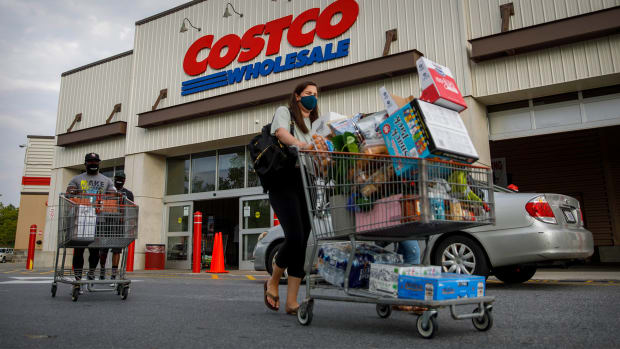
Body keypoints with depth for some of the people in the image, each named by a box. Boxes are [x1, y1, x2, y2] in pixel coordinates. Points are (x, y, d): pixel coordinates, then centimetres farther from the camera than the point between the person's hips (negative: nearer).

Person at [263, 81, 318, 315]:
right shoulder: (284, 112, 11)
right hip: (284, 181, -5)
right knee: (294, 237, -17)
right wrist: (299, 143, -33)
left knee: (303, 242, -2)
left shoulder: (316, 124, 27)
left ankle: (292, 302, 3)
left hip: (306, 184, 6)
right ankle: (273, 282, 10)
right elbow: (281, 132, -12)